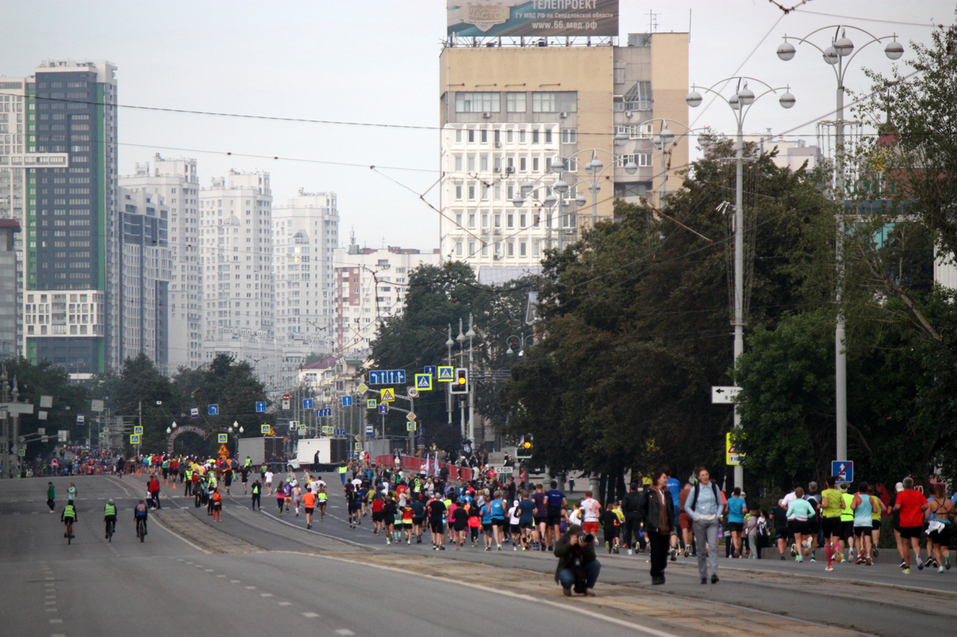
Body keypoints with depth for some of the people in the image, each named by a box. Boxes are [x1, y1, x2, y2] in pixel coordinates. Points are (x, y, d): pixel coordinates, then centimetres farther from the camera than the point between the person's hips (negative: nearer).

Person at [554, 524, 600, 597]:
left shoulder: (587, 540, -12)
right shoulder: (563, 540, -11)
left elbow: (592, 558, -25)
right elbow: (557, 553, -29)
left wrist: (584, 546, -42)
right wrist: (570, 544, -37)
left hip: (583, 567, 2)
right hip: (567, 568, -2)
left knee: (596, 564, -26)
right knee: (567, 579, -37)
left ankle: (588, 587, -3)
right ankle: (566, 587, 6)